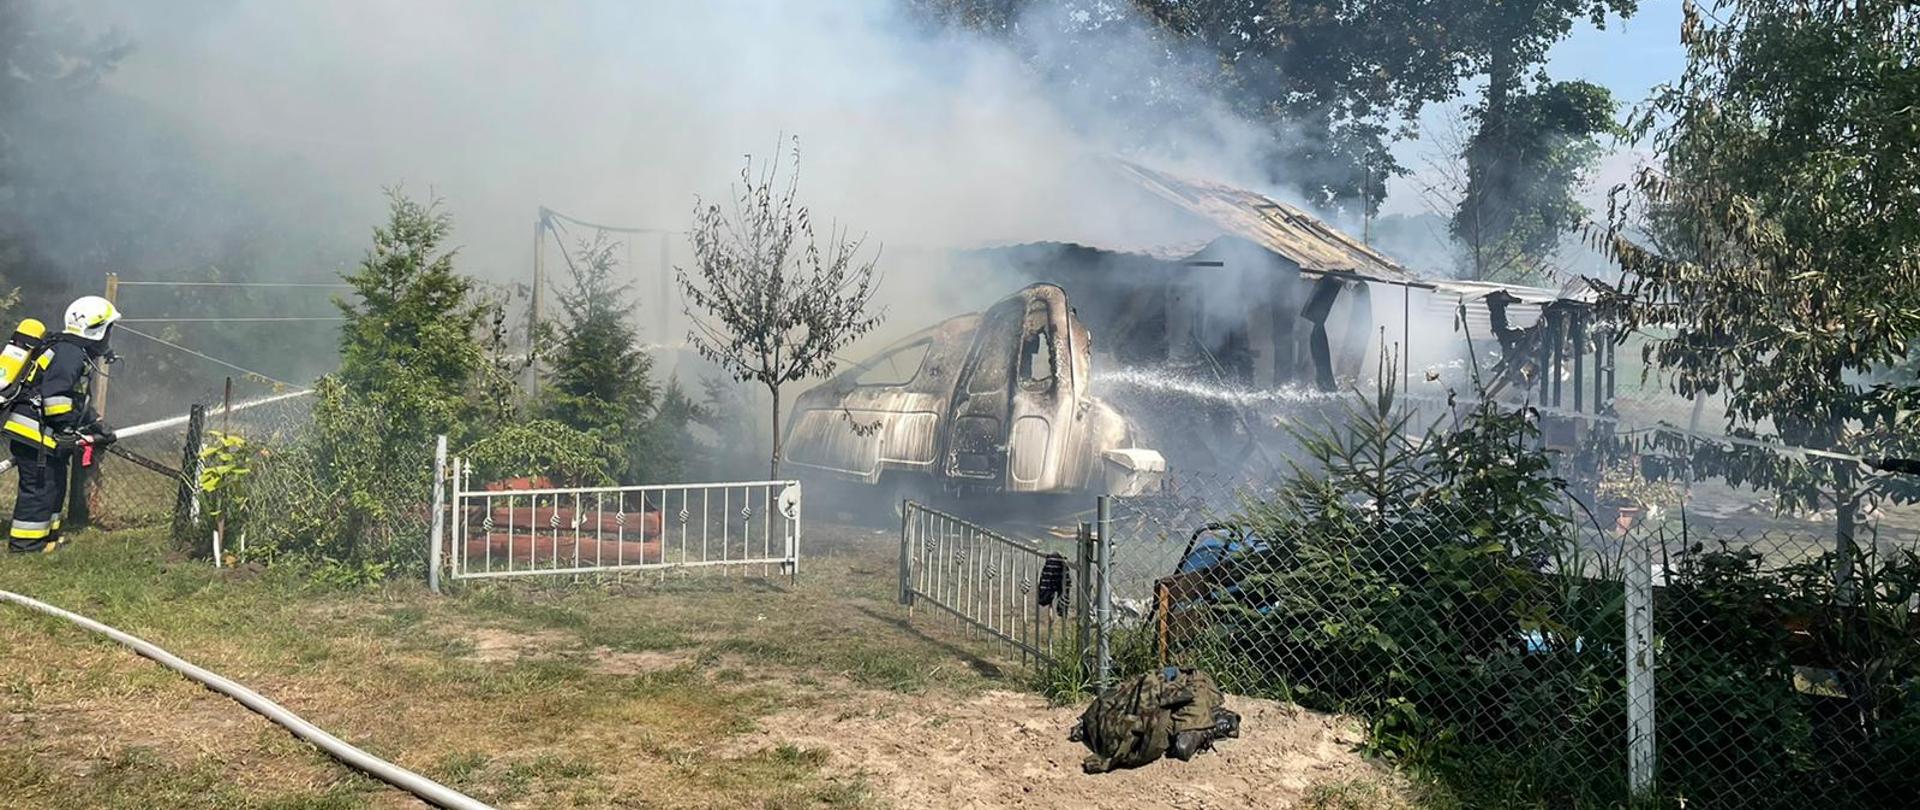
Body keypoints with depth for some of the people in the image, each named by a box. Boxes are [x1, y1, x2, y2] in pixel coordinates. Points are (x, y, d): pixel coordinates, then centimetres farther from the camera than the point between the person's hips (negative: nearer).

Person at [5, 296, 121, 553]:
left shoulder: (75, 353, 18)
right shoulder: (70, 353, -16)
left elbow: (77, 401, 26)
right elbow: (55, 396, -25)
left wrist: (97, 426, 23)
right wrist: (68, 432, -19)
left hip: (44, 434, 11)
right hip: (35, 432, -11)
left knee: (55, 485, 17)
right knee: (40, 488, -8)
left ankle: (47, 539, 27)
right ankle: (25, 546, -3)